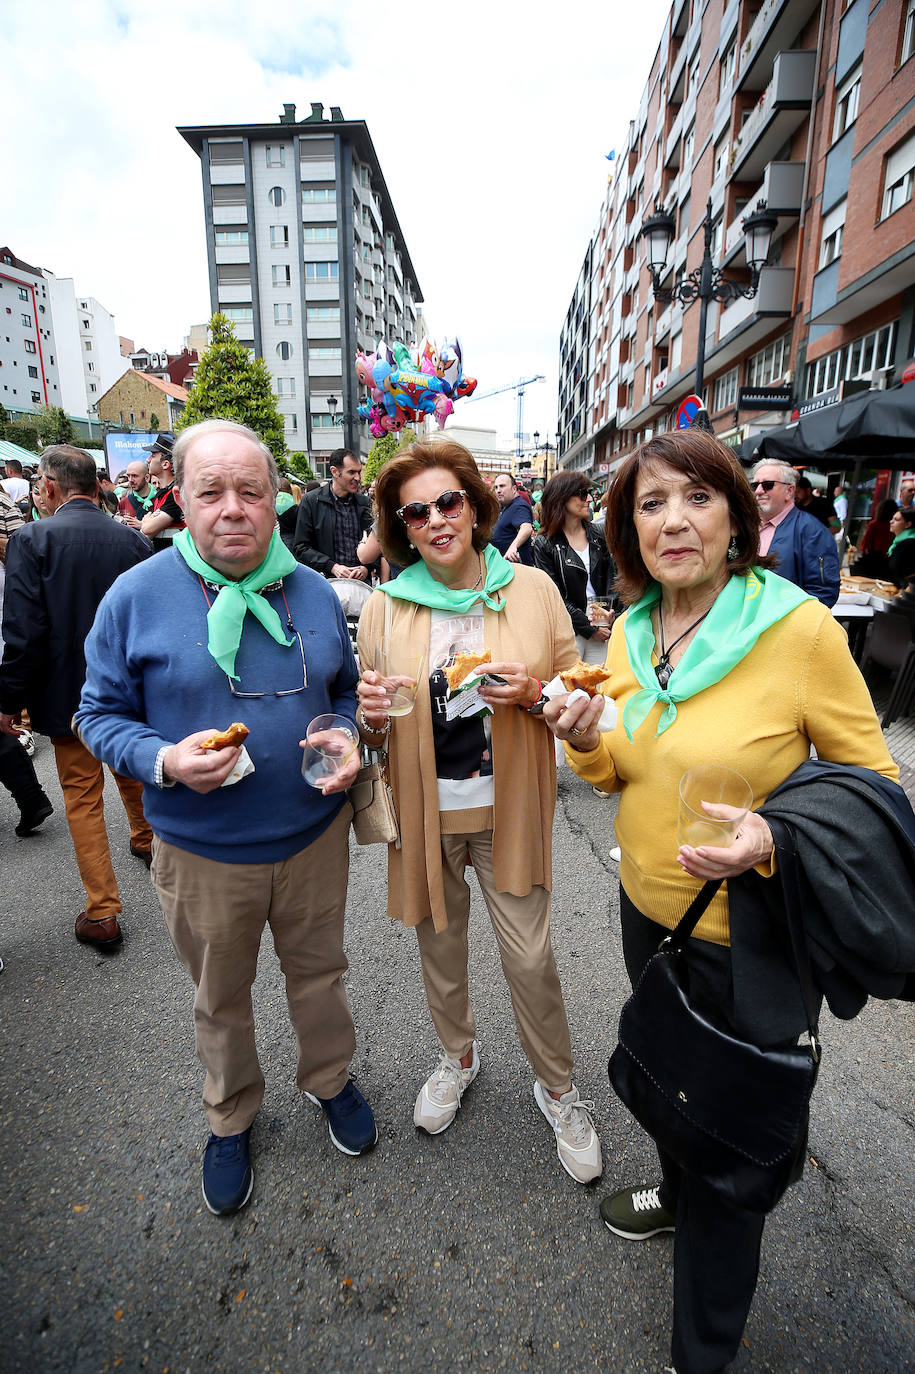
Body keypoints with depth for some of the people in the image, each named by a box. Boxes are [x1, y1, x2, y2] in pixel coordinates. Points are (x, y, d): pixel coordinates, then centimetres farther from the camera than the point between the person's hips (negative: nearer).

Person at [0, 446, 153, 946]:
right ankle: (146, 840, 51)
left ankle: (102, 913, 15)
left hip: (68, 693, -3)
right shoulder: (133, 539, -4)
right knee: (132, 771, 27)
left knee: (83, 797, 8)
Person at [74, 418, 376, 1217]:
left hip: (315, 834, 2)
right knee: (221, 998, 21)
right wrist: (164, 759, -24)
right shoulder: (137, 595, -11)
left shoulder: (314, 592, -2)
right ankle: (231, 1118, 50)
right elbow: (100, 714, -5)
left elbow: (347, 691, 9)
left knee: (319, 971, 23)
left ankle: (330, 1079, 52)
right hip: (203, 851, -1)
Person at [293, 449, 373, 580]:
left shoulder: (364, 502, 12)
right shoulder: (311, 501, 2)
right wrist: (332, 567, -10)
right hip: (326, 581, -3)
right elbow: (301, 548, 1)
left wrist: (366, 567, -2)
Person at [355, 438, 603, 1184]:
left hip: (507, 810, -1)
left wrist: (534, 692, -20)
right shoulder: (384, 608, -4)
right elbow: (375, 732, 4)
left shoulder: (533, 589, -6)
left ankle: (558, 1089, 37)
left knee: (531, 959, 7)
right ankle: (458, 1054, 50)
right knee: (440, 945, 20)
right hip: (424, 810, 2)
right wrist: (373, 718, -19)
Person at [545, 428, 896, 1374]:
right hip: (647, 907, 5)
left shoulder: (801, 628, -22)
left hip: (750, 934, -5)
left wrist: (773, 839, -31)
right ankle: (678, 1194, 64)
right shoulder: (629, 634, -4)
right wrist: (586, 743, -15)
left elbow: (873, 787, -13)